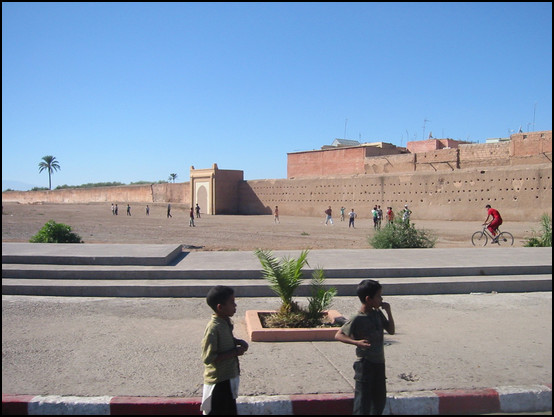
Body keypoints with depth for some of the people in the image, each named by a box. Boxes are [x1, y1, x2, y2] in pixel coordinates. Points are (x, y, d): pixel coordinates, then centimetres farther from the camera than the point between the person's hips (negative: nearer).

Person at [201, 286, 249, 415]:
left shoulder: (226, 322, 0)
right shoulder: (213, 328, -26)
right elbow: (208, 358, -27)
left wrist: (238, 342, 0)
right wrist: (234, 352, -23)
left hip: (229, 377, 8)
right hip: (218, 381, -8)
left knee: (230, 410, 21)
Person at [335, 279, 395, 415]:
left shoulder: (378, 313, 5)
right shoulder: (357, 320, -17)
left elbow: (391, 331, 11)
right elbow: (338, 335, -17)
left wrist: (389, 312, -2)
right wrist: (357, 342, -32)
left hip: (379, 363, 7)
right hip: (365, 364, -7)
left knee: (380, 399, 17)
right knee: (363, 402, -2)